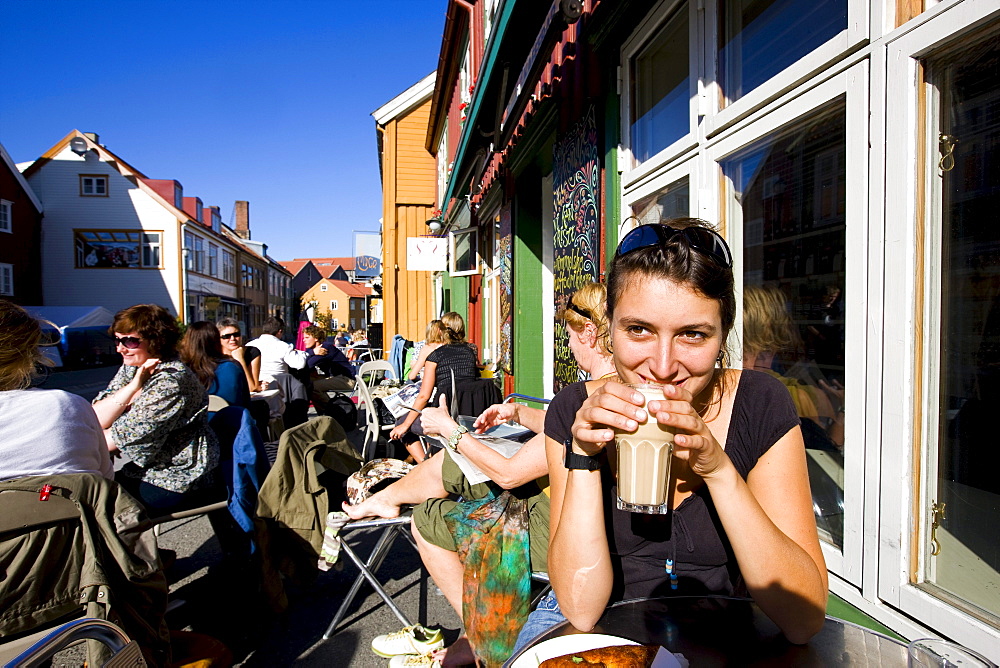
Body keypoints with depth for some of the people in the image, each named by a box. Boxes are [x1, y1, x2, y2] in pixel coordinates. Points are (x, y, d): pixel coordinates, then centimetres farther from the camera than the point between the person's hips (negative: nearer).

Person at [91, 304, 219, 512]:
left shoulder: (171, 380, -22)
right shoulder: (131, 369, 5)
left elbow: (125, 438, -18)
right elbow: (95, 420, -5)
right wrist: (134, 386, -19)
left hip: (178, 482, -8)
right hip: (147, 469, 8)